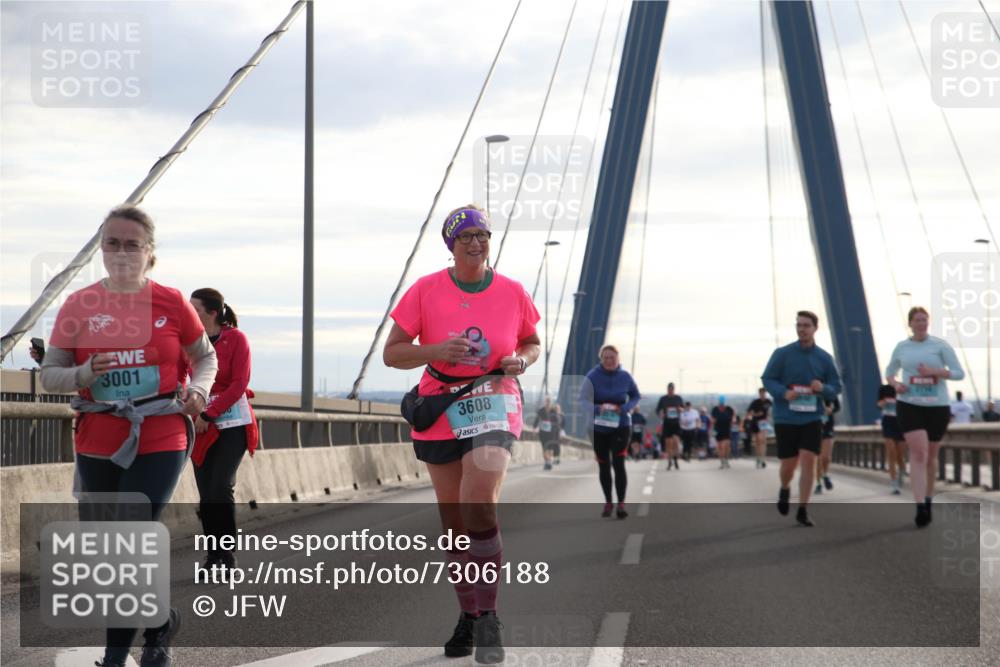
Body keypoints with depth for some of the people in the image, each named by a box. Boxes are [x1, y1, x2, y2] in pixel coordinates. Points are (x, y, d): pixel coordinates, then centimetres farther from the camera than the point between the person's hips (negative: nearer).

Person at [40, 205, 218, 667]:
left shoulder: (171, 302, -2)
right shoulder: (79, 305, 0)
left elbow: (206, 357, 12)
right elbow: (49, 375, 4)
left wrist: (199, 391, -8)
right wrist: (83, 374, -17)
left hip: (160, 443, -3)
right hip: (97, 446, 3)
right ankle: (160, 625, 34)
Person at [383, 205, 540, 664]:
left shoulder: (512, 292, 1)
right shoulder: (426, 290, -2)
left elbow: (532, 343, 16)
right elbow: (391, 354, -2)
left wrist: (521, 360, -7)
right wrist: (436, 351, -19)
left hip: (494, 408, -1)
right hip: (439, 413, 2)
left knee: (479, 510, -21)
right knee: (453, 523, 9)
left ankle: (487, 618, -11)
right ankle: (467, 615, 26)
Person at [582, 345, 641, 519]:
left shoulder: (625, 377, -5)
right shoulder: (592, 376, -12)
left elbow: (636, 397, 9)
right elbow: (584, 401, -16)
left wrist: (624, 408, -12)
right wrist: (598, 408, -37)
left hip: (620, 426, -1)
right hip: (598, 428, 1)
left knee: (618, 464, -15)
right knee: (603, 466, 12)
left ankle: (621, 504, -11)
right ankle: (608, 502, 30)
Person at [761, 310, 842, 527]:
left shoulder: (824, 358, 3)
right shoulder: (782, 353, -2)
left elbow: (836, 387, 7)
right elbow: (767, 379, -2)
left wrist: (823, 388, -16)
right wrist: (784, 392, -21)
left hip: (812, 418, 1)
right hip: (785, 418, -1)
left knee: (808, 460, -11)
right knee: (789, 463, 4)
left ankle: (803, 510, -2)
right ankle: (784, 490, 38)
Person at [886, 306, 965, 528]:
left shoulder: (940, 345, 0)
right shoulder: (901, 348, 7)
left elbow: (959, 373, -3)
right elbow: (889, 372, 21)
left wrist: (934, 371, -18)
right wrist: (895, 384, -2)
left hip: (937, 406, 0)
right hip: (909, 405, 0)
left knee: (931, 455, 11)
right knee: (918, 453, -15)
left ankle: (928, 499, 31)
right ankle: (920, 507, -21)